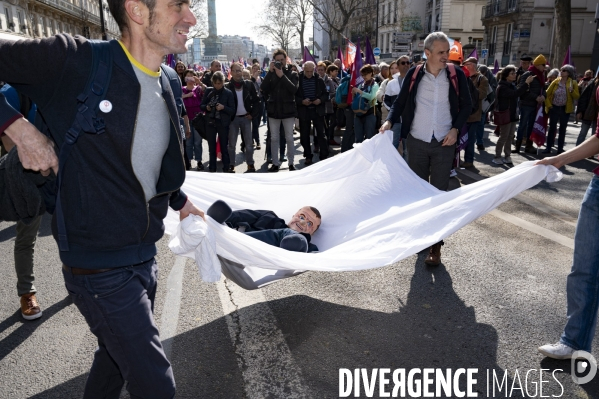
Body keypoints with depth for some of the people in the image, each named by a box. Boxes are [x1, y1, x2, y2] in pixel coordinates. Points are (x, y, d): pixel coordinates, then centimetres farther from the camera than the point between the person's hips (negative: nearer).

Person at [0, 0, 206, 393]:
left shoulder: (167, 83, 5)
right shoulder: (75, 61, -18)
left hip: (145, 253, 7)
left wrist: (179, 199, 23)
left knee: (117, 354, 27)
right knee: (156, 385, 2)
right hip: (101, 267, -7)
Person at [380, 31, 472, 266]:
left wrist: (455, 129, -8)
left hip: (444, 144, -1)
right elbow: (400, 102, 5)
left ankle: (436, 245, 5)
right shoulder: (414, 75, -1)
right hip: (417, 142, 1)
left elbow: (466, 105, 6)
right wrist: (389, 121, -12)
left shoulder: (456, 75, -1)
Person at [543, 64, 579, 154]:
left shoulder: (573, 83, -2)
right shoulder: (556, 81, 1)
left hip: (565, 109, -1)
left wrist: (572, 91, -23)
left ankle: (560, 149, 14)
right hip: (554, 108, 1)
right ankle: (548, 148, 8)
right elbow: (547, 93, 4)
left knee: (562, 129, 7)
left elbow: (577, 96, -5)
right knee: (552, 128, 3)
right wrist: (548, 104, -4)